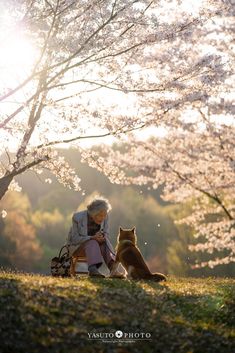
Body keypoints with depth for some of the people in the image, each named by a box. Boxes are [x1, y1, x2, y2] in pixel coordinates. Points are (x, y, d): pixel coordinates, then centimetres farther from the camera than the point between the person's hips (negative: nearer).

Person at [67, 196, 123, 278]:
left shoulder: (104, 218, -8)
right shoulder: (78, 217, -19)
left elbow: (106, 235, -1)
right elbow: (75, 239, -19)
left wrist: (103, 238, -27)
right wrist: (92, 238, -33)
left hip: (94, 242, 3)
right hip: (77, 246, -3)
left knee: (104, 242, -30)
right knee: (92, 243, -35)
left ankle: (113, 267, -47)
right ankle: (92, 269, -56)